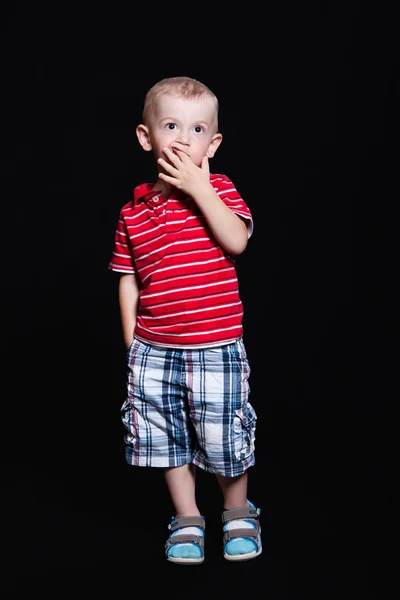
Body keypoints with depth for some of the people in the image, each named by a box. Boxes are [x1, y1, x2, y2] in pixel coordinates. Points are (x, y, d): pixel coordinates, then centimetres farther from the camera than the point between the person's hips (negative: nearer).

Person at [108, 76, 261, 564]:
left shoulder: (218, 190, -2)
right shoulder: (133, 212, 3)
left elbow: (237, 241, -21)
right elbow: (128, 281, 7)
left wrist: (199, 187, -21)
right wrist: (131, 343, 5)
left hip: (216, 347, -2)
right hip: (155, 351, 3)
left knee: (224, 437, 6)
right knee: (168, 438, 12)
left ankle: (238, 513, 32)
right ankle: (187, 520, 31)